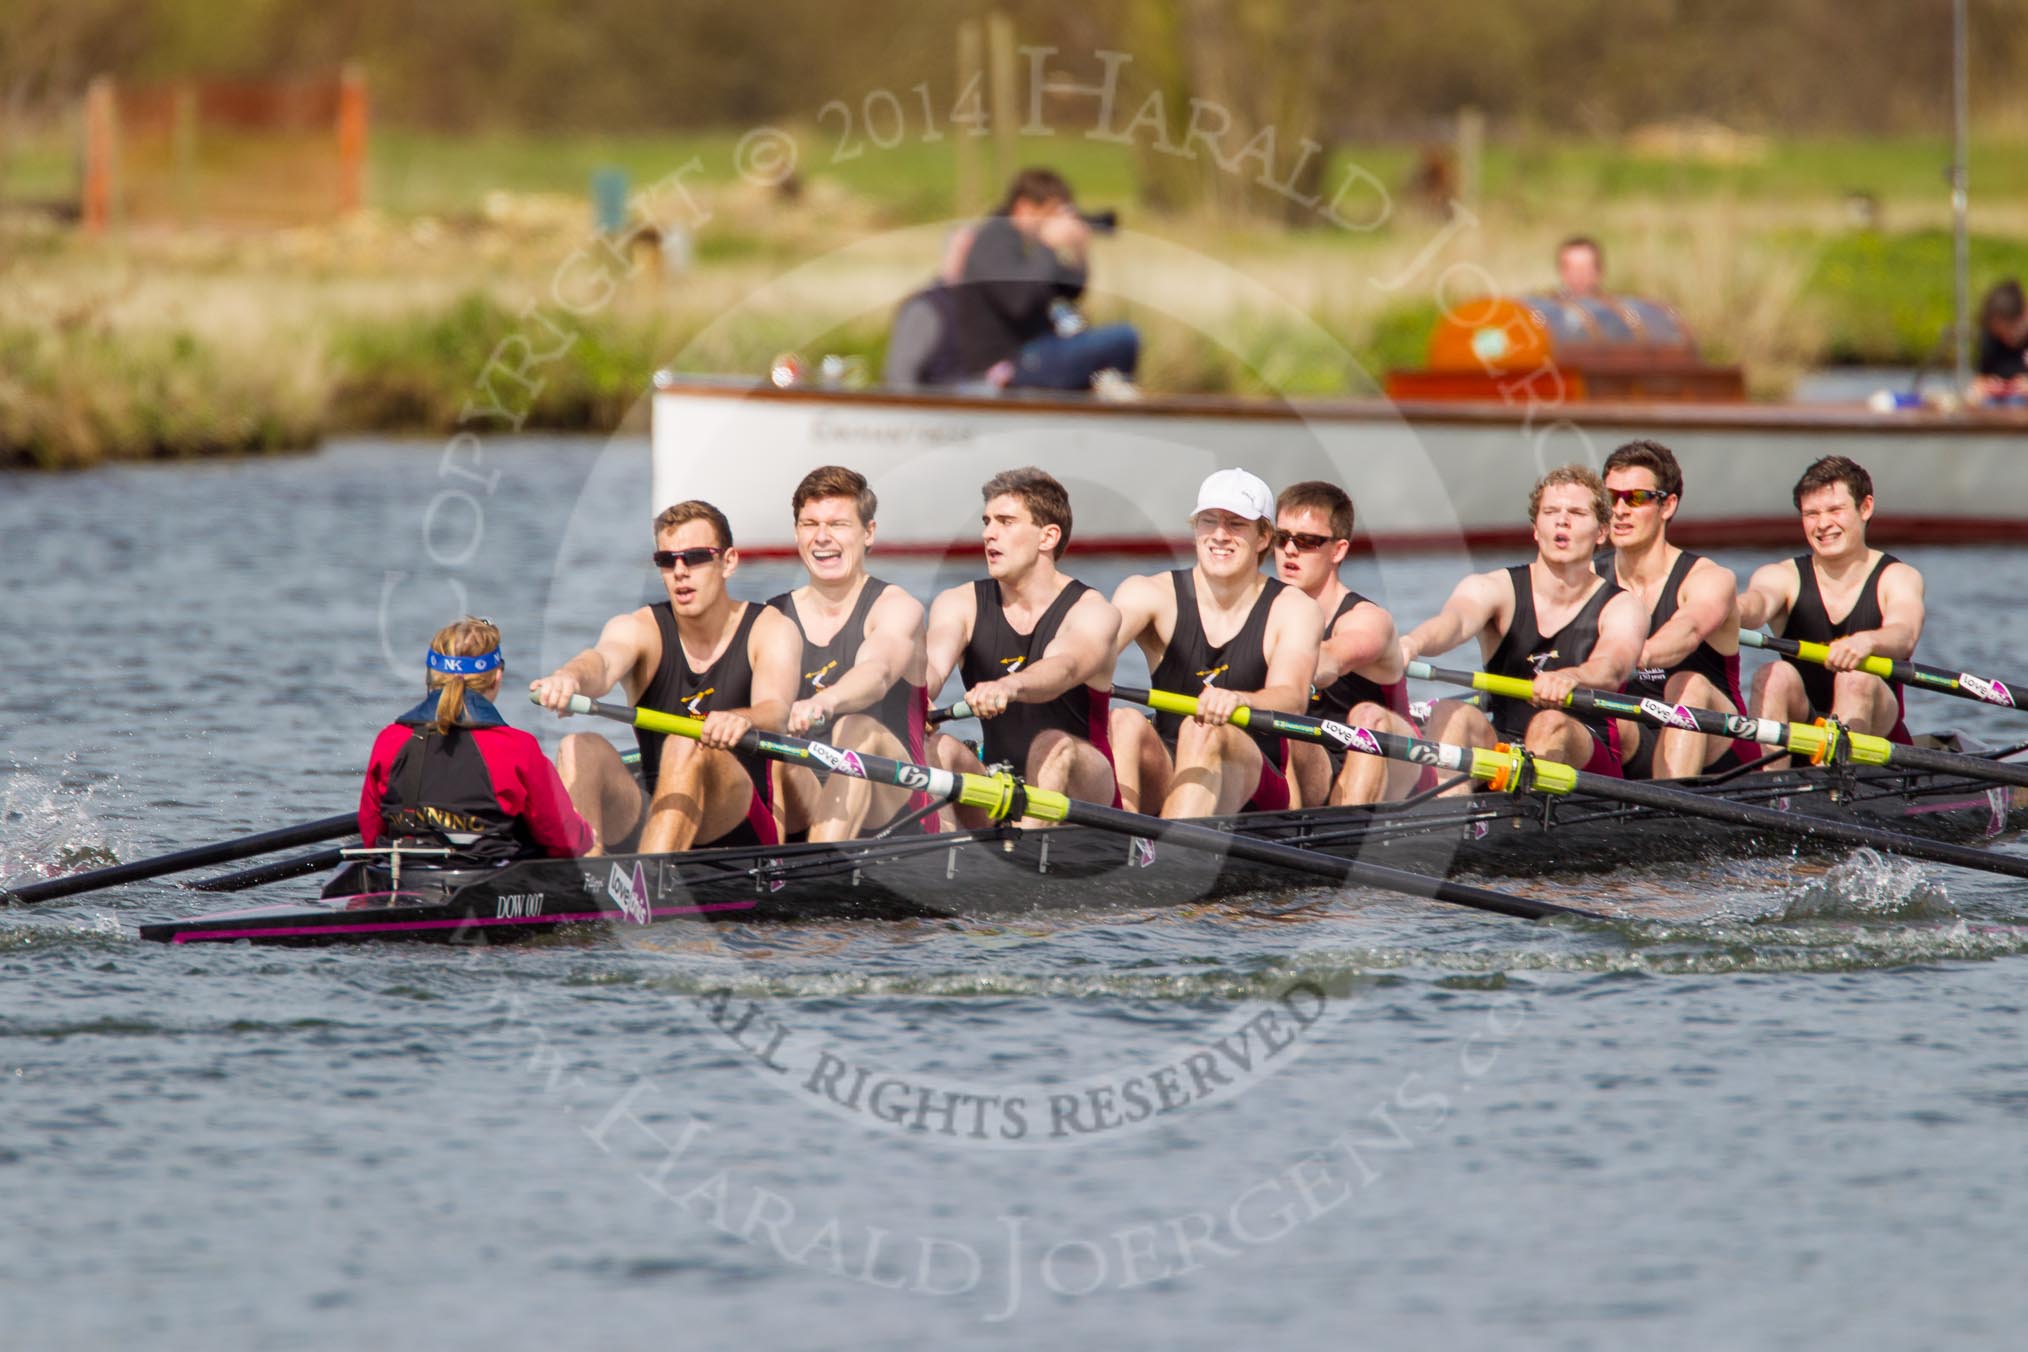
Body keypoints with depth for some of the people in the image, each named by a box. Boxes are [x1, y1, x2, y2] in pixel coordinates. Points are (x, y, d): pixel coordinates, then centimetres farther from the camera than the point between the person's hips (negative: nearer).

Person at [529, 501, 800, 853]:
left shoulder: (772, 630, 1)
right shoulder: (637, 629, 5)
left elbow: (775, 712, -20)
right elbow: (605, 660, -21)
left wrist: (741, 720, -47)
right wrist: (570, 678, -47)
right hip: (650, 821, 3)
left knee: (688, 744, -32)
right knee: (582, 749, -24)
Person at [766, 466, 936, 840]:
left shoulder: (897, 608, -1)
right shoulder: (774, 617, 15)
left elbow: (877, 672, -24)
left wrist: (823, 704, -45)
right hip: (799, 812, 3)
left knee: (859, 730, -33)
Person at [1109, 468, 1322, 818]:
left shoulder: (1293, 610, -1)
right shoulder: (1153, 594, 3)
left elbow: (1292, 699, -21)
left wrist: (1237, 700, -45)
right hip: (1163, 775, 2)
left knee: (1202, 730, -33)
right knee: (1123, 722, -28)